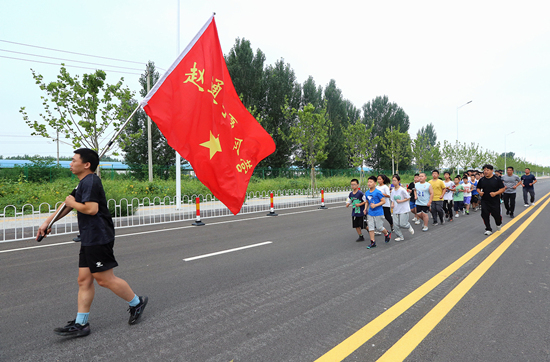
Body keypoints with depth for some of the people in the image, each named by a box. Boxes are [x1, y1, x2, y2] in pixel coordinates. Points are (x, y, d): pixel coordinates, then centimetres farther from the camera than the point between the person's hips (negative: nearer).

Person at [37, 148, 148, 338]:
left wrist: (73, 203, -9)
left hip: (98, 239, -10)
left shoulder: (90, 182, -15)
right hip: (89, 239, 11)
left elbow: (91, 209, -26)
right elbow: (69, 204, 27)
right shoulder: (83, 183, 19)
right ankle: (80, 324, 17)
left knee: (104, 279, -4)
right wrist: (47, 222, 27)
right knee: (84, 279, 10)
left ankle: (136, 302, 13)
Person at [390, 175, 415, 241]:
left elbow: (408, 198, -6)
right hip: (396, 210, 5)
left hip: (404, 210, -5)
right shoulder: (393, 191, 5)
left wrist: (400, 201, -18)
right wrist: (392, 204, -5)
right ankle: (400, 236, 14)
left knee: (402, 224, -8)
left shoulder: (402, 190, -13)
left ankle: (409, 227, 26)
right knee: (396, 225, -1)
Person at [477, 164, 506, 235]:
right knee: (485, 215, -5)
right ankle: (488, 229, 9)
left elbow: (503, 188, -3)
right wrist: (479, 192, -7)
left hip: (495, 201, -2)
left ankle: (499, 223, 39)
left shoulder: (497, 179, -4)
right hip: (484, 201, 2)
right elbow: (478, 188, 15)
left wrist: (495, 193, -19)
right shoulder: (482, 180, 3)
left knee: (496, 214, 4)